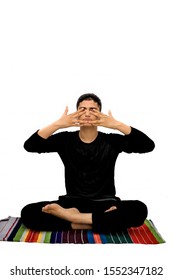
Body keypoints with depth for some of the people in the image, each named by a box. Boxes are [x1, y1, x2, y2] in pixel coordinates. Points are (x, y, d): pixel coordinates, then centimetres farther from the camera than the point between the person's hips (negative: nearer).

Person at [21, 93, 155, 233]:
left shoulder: (111, 141, 1)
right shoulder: (65, 139, 4)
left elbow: (149, 145, -11)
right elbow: (29, 146, -6)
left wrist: (118, 125, -20)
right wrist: (57, 124, -18)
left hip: (105, 204, 0)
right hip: (72, 203, 1)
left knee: (140, 209, -33)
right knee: (28, 212, -23)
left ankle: (71, 216, -27)